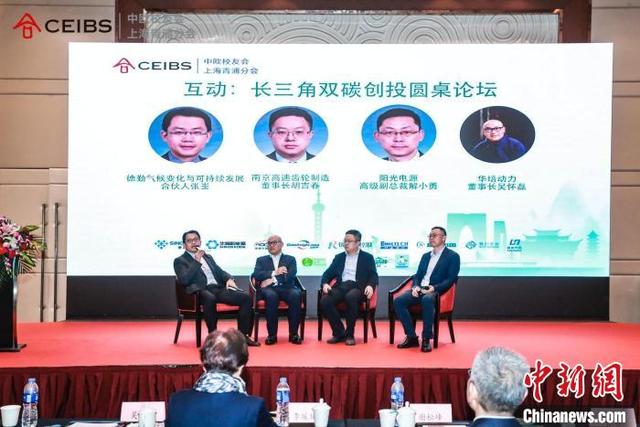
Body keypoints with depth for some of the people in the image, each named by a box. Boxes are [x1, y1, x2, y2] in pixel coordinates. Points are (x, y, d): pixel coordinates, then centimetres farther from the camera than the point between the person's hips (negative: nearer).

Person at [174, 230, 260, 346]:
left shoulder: (208, 257, 29)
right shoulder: (180, 261, 10)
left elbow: (220, 272, 24)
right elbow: (184, 280, -7)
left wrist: (229, 279, 1)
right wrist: (197, 262, -7)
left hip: (218, 288, 6)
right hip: (201, 291, -6)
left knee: (245, 297, -17)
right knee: (210, 298, -42)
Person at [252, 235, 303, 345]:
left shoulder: (290, 259, 19)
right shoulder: (261, 260, 21)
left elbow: (290, 275, -1)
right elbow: (256, 275, 2)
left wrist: (273, 280, -12)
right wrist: (274, 273, -11)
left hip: (286, 288, 1)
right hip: (269, 288, 0)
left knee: (296, 294, -34)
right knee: (271, 296, -37)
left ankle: (293, 333, -26)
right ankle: (272, 334, -29)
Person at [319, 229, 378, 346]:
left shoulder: (367, 257, 15)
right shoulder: (339, 257, 24)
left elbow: (373, 275, 5)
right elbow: (328, 273, 19)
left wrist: (370, 285, -18)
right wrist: (325, 283, -4)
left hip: (357, 287, -3)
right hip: (341, 286, 3)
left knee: (350, 297, -40)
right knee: (324, 301, -28)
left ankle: (349, 334, -24)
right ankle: (339, 332, -11)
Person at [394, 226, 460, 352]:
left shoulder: (453, 256, 6)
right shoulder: (425, 256, 24)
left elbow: (451, 279, -5)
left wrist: (434, 288, -20)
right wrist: (415, 287, -3)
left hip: (436, 291, -6)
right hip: (420, 290, 6)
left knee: (427, 299, -41)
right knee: (398, 301, -22)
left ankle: (426, 339, -30)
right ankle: (411, 337, -14)